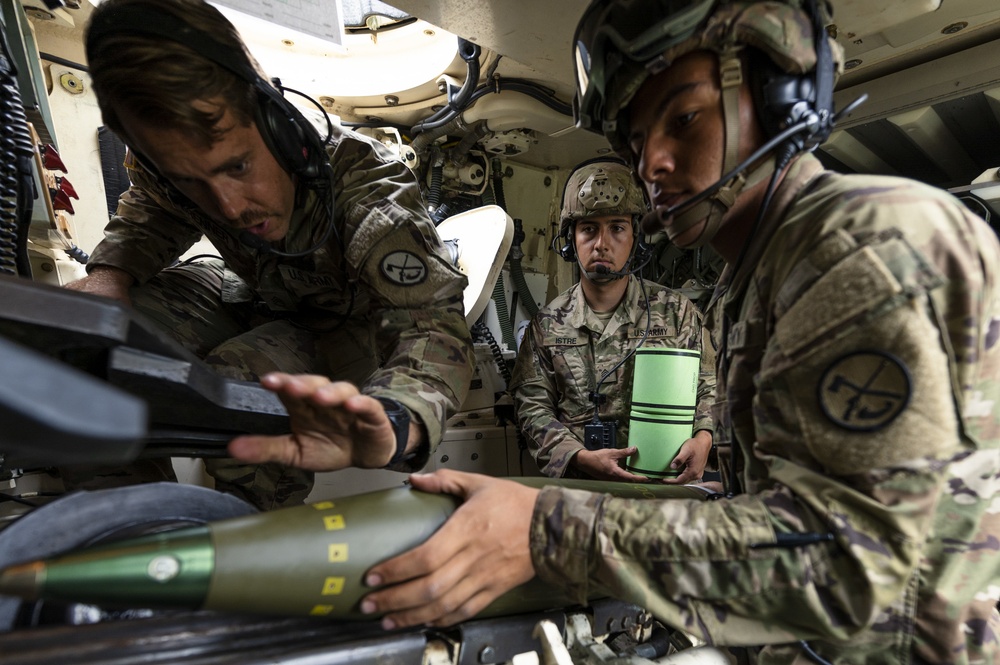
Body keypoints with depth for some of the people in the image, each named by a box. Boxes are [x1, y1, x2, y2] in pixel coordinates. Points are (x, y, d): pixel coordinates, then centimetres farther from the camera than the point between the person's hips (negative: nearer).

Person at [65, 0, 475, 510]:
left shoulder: (366, 186, -35)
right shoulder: (179, 163, -17)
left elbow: (431, 324, -46)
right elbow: (147, 216, 7)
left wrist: (387, 426, -68)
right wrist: (110, 273, -16)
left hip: (354, 324, -5)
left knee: (234, 380, -31)